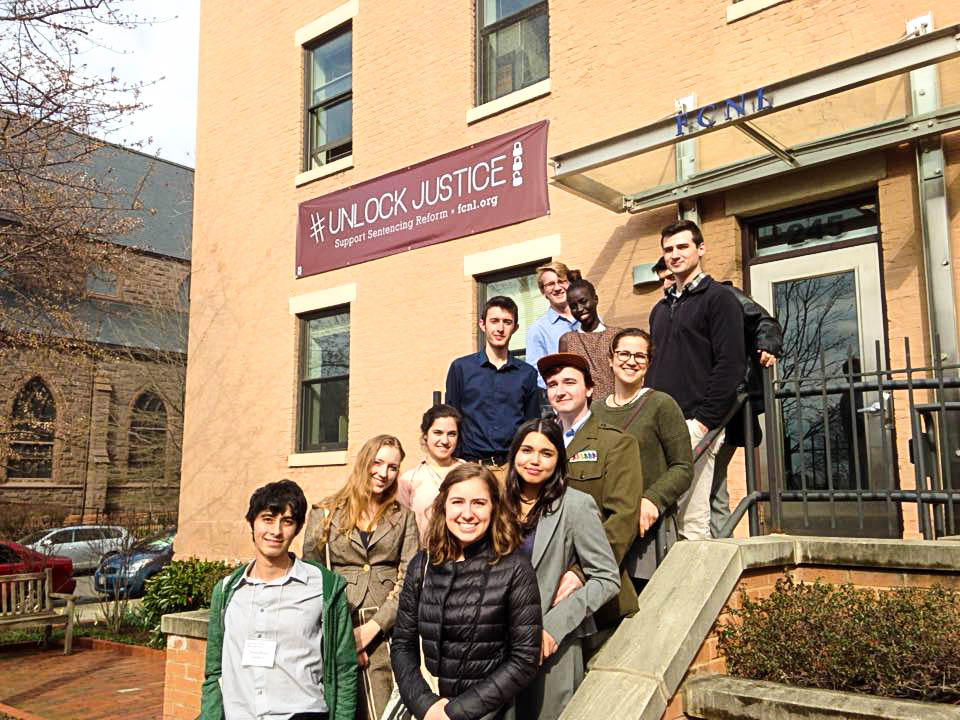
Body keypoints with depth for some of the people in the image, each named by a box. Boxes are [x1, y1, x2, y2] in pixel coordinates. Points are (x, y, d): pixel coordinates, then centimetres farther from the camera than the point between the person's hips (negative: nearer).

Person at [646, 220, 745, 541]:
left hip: (696, 423, -7)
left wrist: (704, 419, -15)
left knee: (691, 520, -8)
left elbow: (731, 365, -9)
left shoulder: (718, 298, 1)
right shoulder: (660, 309, 23)